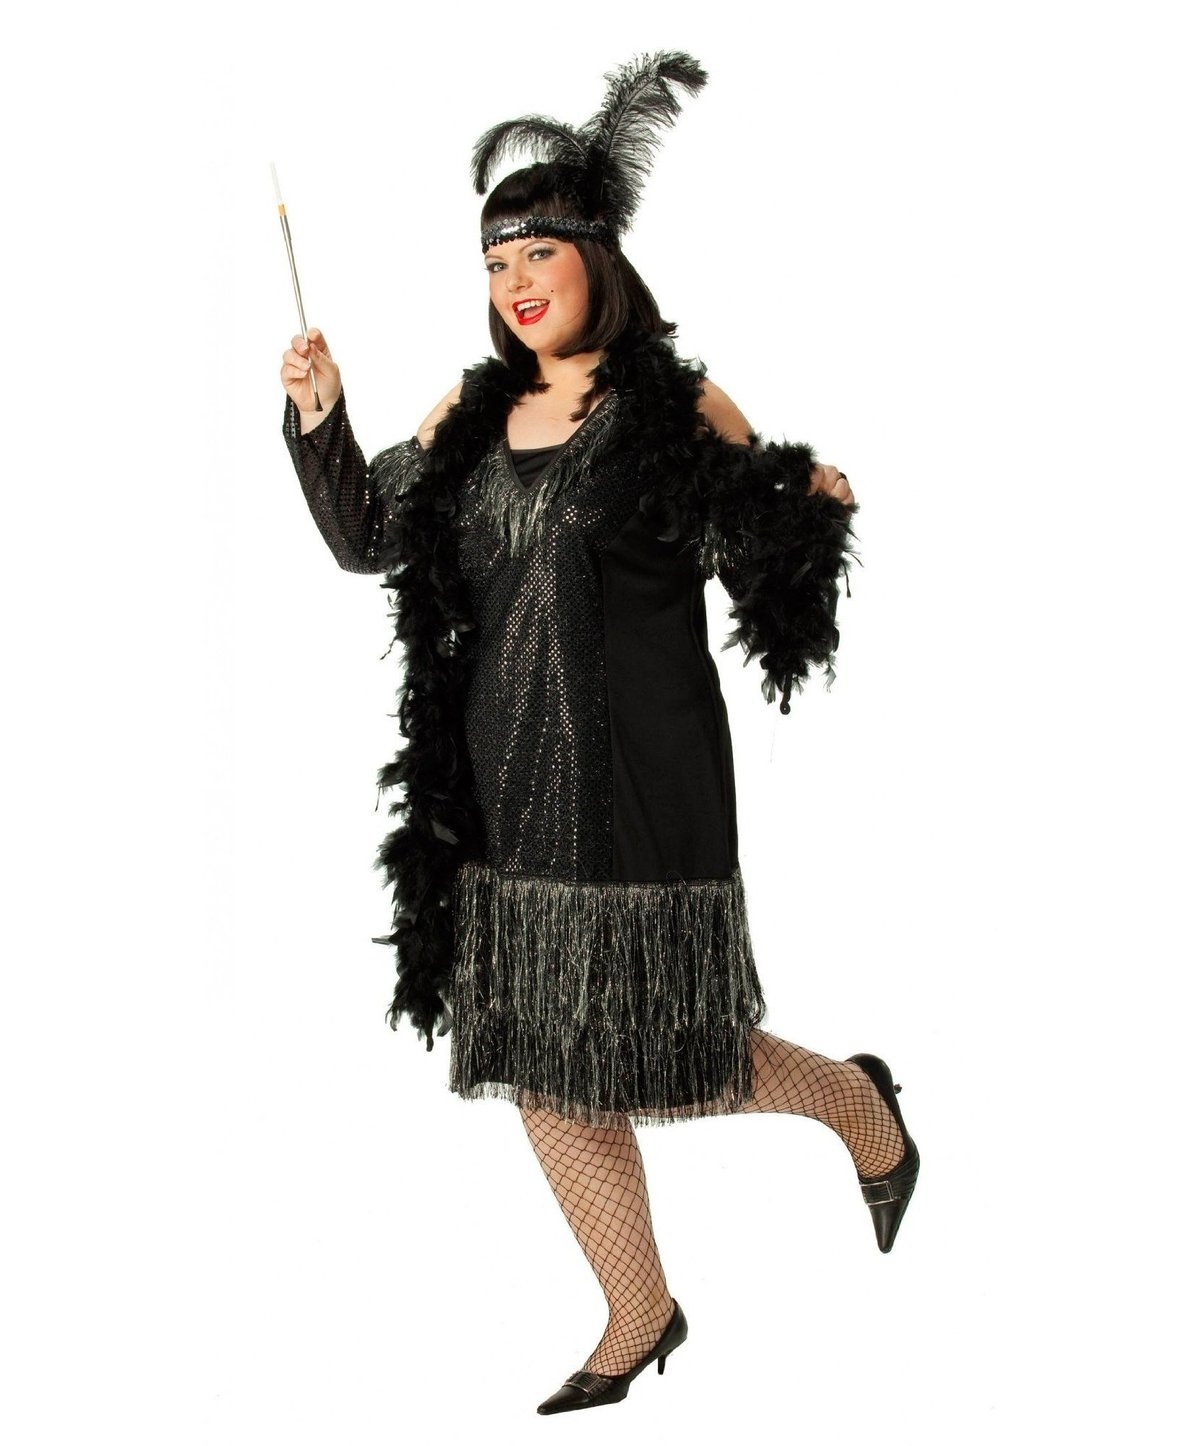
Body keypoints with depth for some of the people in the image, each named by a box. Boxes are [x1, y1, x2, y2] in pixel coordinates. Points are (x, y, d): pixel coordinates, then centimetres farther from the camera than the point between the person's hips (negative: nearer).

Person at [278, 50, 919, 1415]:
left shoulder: (681, 410, -7)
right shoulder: (470, 413, 8)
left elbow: (767, 570, -4)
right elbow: (367, 540, 14)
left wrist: (819, 504, -24)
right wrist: (319, 419, 2)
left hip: (640, 791, -5)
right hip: (502, 795, 6)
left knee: (665, 1057, 0)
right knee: (544, 1074, 11)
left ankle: (857, 1099, 32)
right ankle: (638, 1318, 28)